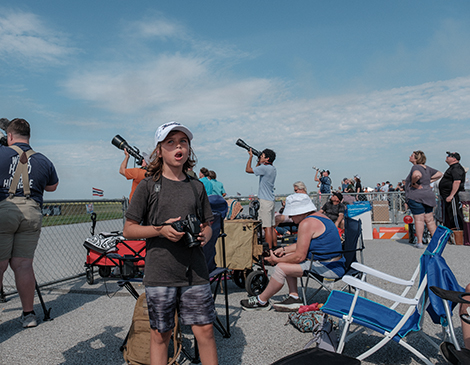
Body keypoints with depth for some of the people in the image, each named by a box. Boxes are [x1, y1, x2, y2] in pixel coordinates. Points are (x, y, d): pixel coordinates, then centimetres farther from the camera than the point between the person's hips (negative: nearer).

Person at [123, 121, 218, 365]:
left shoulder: (197, 187, 8)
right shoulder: (148, 186, -1)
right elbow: (128, 230, 0)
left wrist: (204, 236, -6)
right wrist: (161, 229, -15)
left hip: (195, 272, 2)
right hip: (160, 274, -2)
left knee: (205, 330, 5)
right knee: (160, 334, 11)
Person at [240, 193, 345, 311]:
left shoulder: (307, 223, -19)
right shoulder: (318, 216, 13)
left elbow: (299, 256, -19)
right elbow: (303, 245, 23)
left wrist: (277, 260, -6)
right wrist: (284, 249, 14)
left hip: (328, 268, -11)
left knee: (281, 267, -11)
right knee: (287, 258, 15)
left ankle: (261, 301, 6)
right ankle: (294, 297, 12)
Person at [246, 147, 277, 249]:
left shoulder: (265, 168, -15)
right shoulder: (272, 169, 13)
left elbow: (248, 169, -9)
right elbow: (256, 169, 28)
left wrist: (251, 156, 1)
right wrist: (259, 161, 17)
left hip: (265, 201, -10)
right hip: (271, 200, 10)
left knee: (267, 227, -8)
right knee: (272, 226, 14)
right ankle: (275, 247, 21)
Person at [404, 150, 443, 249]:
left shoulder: (416, 167, -14)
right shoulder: (427, 168, 12)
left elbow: (417, 175, -37)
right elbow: (439, 174, 23)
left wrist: (413, 183, -19)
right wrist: (429, 181, 16)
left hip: (415, 197, -8)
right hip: (428, 196, 8)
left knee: (419, 220, -3)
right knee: (429, 219, 14)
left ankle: (419, 242, 2)